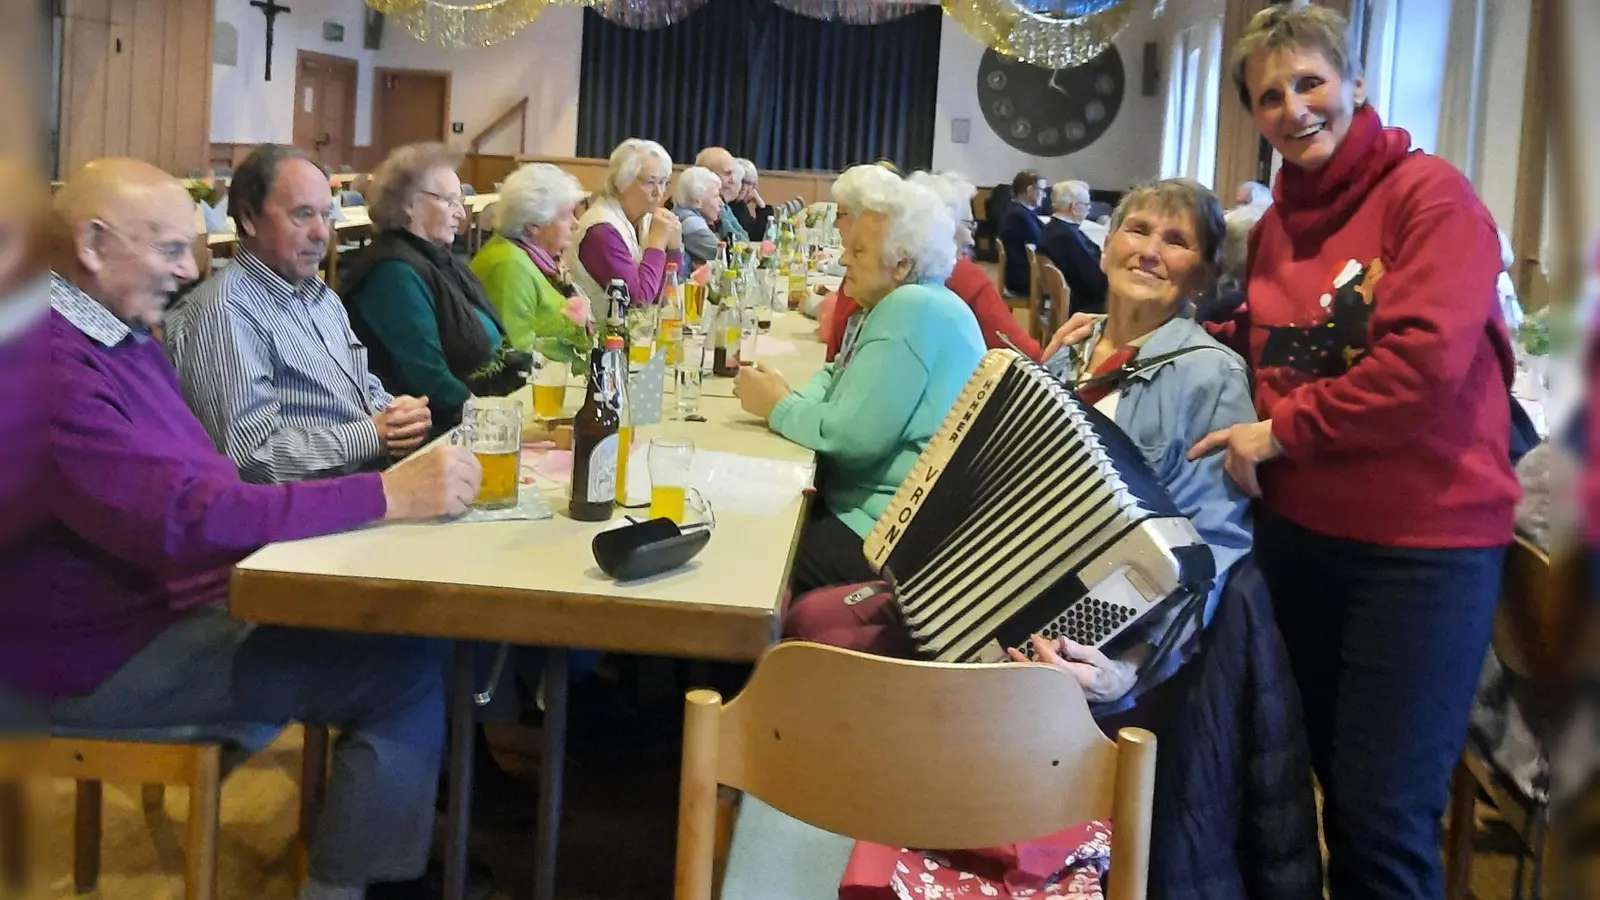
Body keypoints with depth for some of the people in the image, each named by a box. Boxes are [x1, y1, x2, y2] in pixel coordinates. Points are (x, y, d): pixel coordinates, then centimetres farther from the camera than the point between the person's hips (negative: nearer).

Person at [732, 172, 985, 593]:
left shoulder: (913, 309, -18)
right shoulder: (899, 303, 16)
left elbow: (852, 436, -24)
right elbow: (836, 378, 16)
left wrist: (778, 407, -7)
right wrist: (787, 398, -6)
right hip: (874, 505, 10)